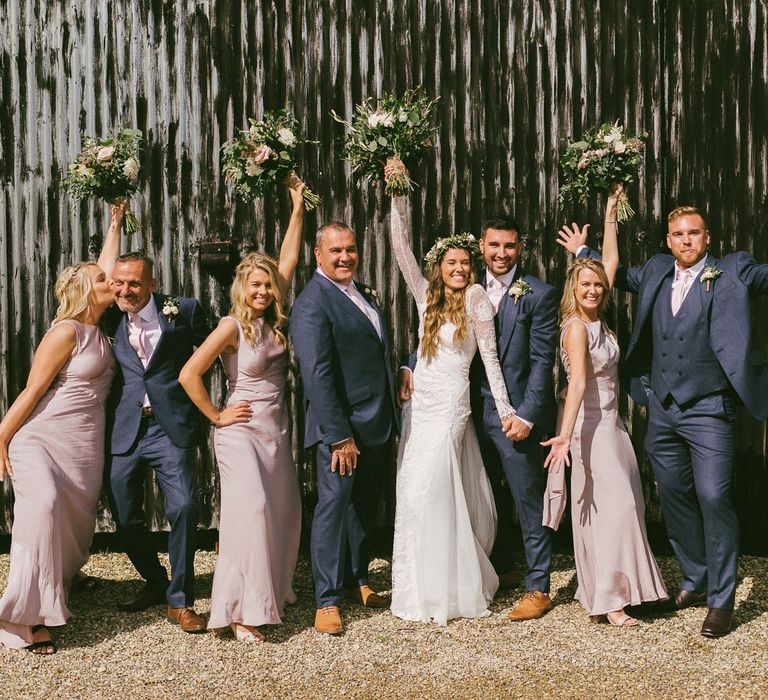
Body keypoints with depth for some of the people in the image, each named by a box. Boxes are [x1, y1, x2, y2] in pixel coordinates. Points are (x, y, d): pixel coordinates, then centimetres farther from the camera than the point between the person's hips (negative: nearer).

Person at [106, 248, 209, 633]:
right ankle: (155, 584, 33)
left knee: (183, 508, -13)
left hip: (170, 428, -3)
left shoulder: (182, 310, 0)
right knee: (126, 517, 9)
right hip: (124, 431, 3)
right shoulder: (111, 318, 7)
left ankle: (179, 601, 1)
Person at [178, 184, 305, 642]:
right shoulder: (233, 325, -12)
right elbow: (189, 374, -18)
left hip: (277, 432, 7)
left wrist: (298, 211, 8)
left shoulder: (275, 321, 5)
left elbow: (288, 262, 7)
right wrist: (217, 417, -10)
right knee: (251, 511, -15)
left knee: (286, 513, 10)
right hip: (242, 431, -7)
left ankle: (274, 591, 29)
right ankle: (241, 612, -13)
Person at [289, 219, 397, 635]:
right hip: (340, 425, -8)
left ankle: (356, 578, 31)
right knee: (334, 503, -3)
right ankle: (327, 599, 5)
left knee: (366, 504, 17)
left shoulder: (362, 293, 12)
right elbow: (317, 375, -21)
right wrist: (340, 435, -23)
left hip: (377, 423, 8)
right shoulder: (312, 304, -15)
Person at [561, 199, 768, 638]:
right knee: (675, 497, 13)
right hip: (663, 409, 5)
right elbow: (620, 275, 29)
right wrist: (583, 251, 33)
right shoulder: (656, 273, 11)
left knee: (714, 498, -10)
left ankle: (721, 600, 1)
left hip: (708, 409, -5)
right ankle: (694, 581, 29)